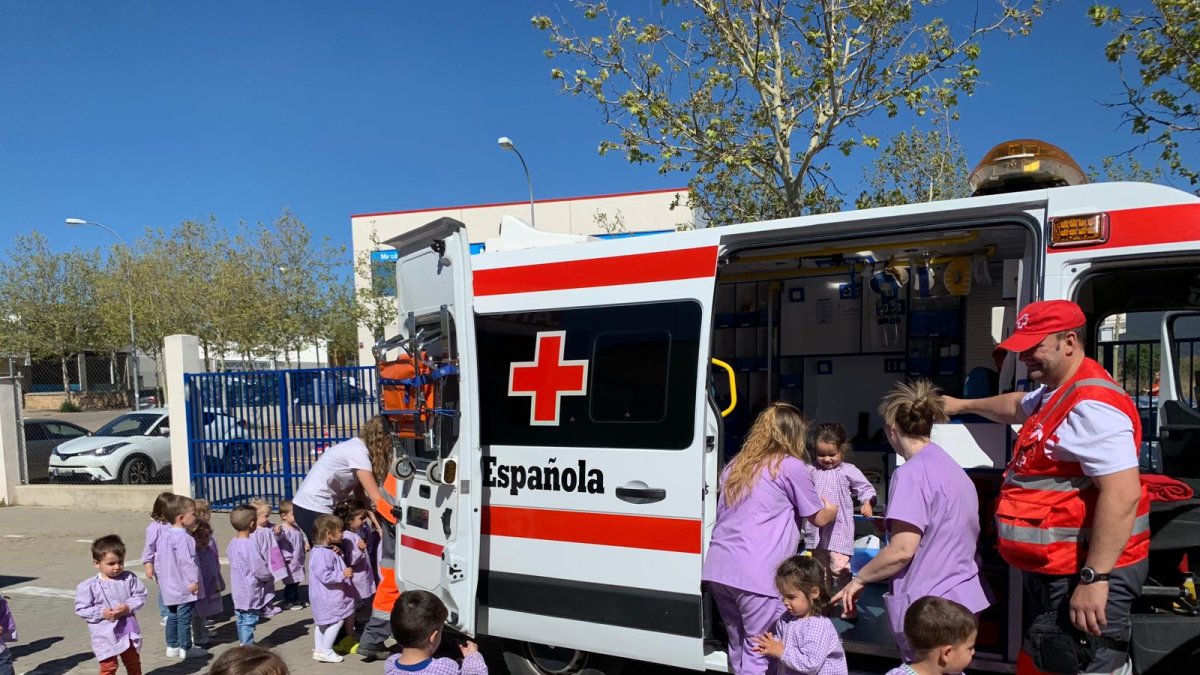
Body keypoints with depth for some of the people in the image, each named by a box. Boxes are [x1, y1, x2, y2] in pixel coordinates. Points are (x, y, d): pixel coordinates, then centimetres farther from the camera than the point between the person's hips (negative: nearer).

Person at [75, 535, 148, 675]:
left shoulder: (129, 578, -6)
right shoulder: (88, 586, -13)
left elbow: (141, 595, -1)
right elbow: (81, 609, -9)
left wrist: (129, 607, -18)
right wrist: (101, 613, -20)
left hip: (128, 631, 3)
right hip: (106, 636, -3)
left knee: (133, 663, 21)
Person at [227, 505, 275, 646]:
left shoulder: (233, 543, 3)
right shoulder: (250, 545, -24)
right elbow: (260, 571, -24)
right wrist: (270, 576, -2)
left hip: (238, 591, 9)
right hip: (250, 592, -9)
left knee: (241, 619, 20)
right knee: (249, 621, -1)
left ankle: (243, 643, 33)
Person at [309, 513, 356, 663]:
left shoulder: (328, 550, 9)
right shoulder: (322, 554, -25)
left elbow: (334, 567, 23)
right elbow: (324, 575, -30)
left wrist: (338, 554, 7)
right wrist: (342, 574, -30)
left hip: (326, 596, 11)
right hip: (328, 596, -11)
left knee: (322, 622, 18)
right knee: (337, 620, -6)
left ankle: (318, 649, 29)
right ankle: (326, 651, 2)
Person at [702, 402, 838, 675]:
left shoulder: (736, 465, 19)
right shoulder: (791, 466, 0)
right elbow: (819, 519, 11)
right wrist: (832, 509, 35)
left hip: (717, 568, 7)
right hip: (755, 574, -6)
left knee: (738, 645, 18)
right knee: (759, 651, 3)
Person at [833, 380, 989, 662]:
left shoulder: (912, 473, -16)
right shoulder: (952, 467, 11)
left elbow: (902, 551, -20)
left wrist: (859, 579, -7)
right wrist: (892, 529, 27)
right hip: (961, 601, 9)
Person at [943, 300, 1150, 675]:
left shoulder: (1091, 404, -22)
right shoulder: (1053, 395, 13)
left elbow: (1122, 494, -29)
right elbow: (1019, 407, 37)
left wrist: (1094, 578, -31)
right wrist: (964, 406, 43)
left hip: (1085, 575, -11)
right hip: (1052, 570, 11)